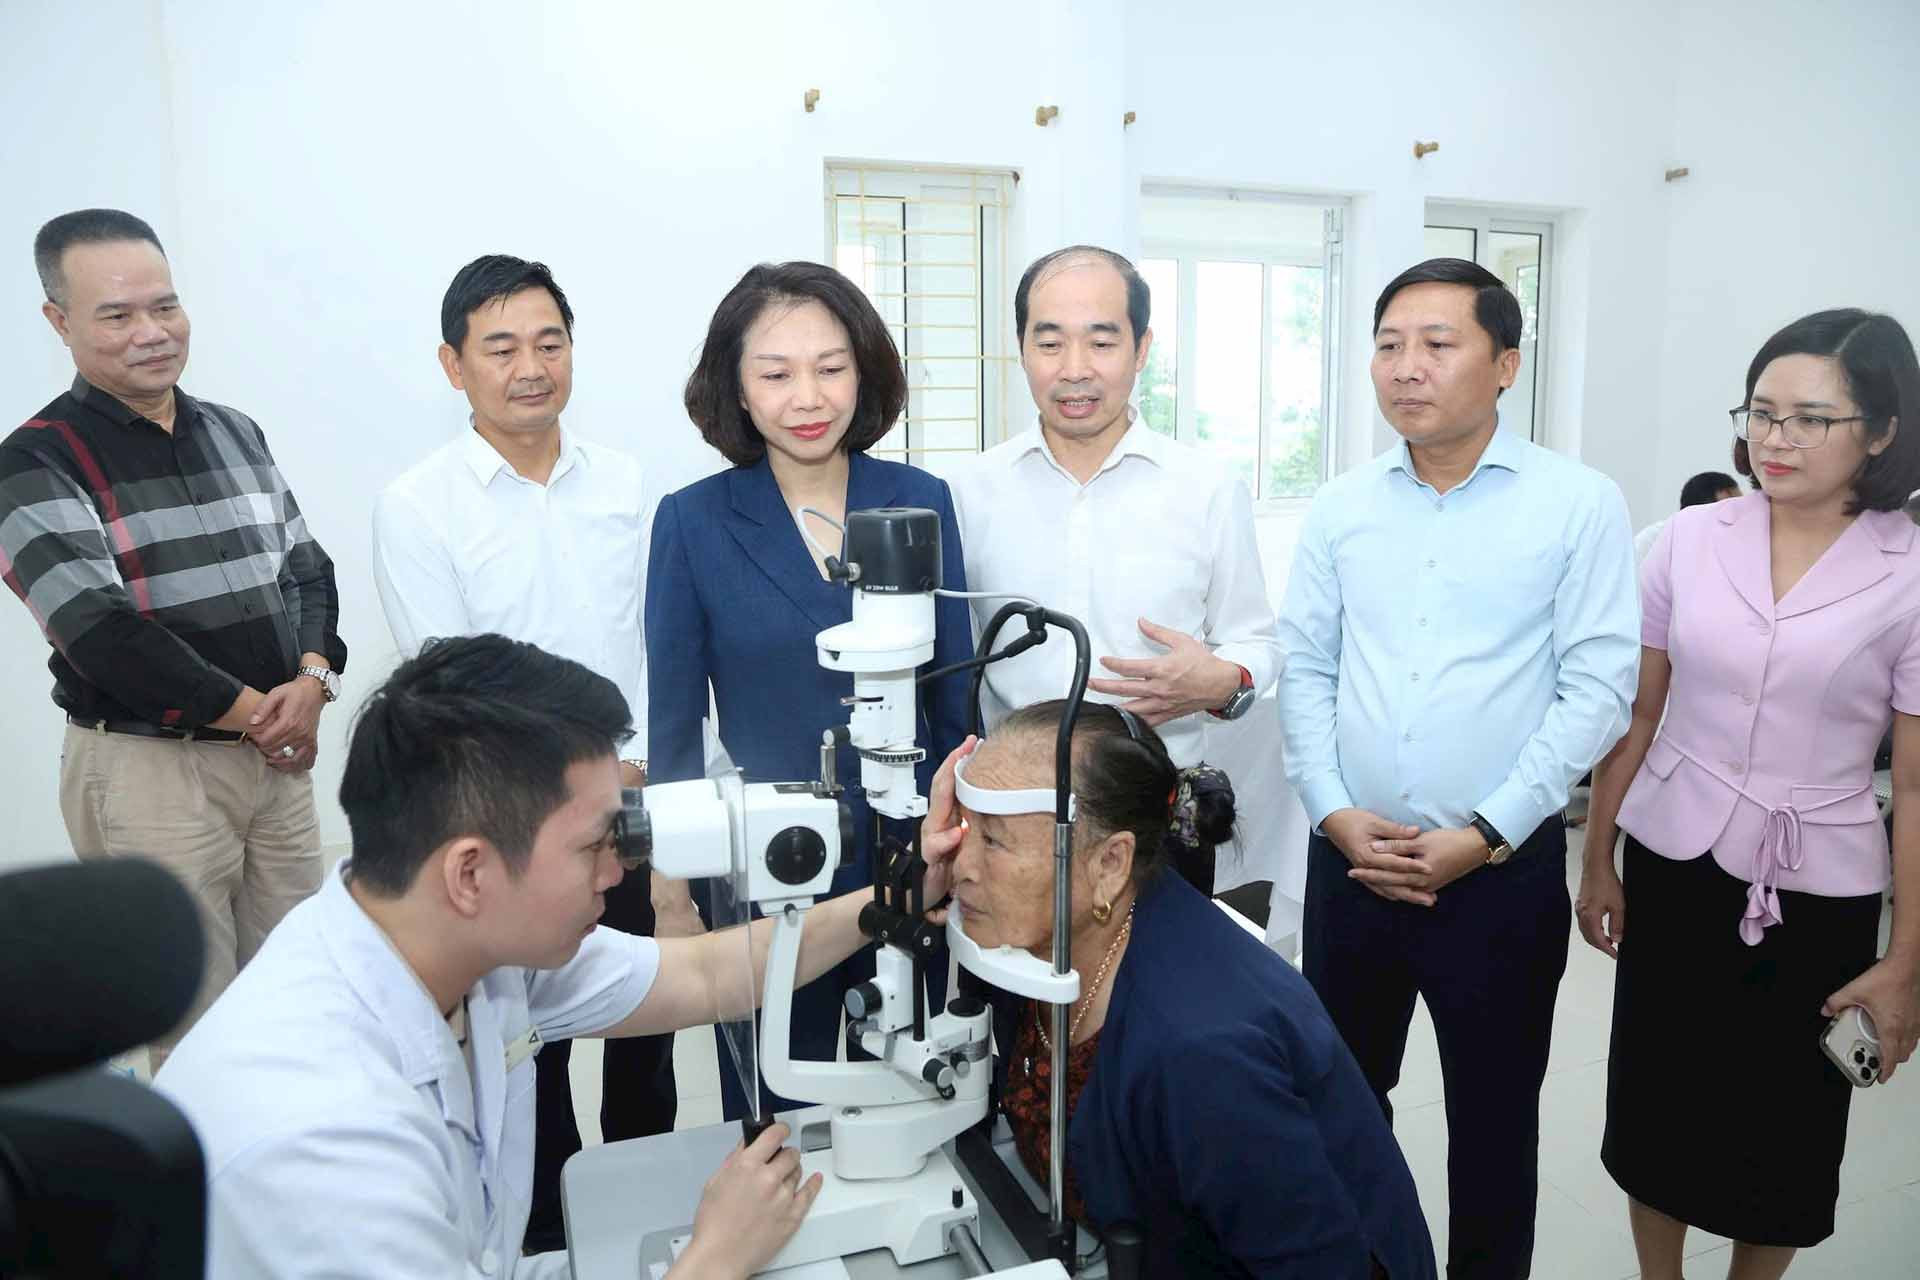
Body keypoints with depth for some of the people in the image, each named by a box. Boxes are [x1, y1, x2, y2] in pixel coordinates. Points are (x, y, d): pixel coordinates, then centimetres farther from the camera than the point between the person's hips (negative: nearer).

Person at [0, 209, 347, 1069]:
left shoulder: (236, 434, 10)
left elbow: (306, 569, 10)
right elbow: (101, 634, -17)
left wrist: (312, 681, -8)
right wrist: (255, 711, -11)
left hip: (276, 756, 5)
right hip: (147, 768, -5)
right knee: (199, 1034, 4)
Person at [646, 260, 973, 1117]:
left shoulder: (920, 502, -2)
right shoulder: (692, 522, -6)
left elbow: (953, 694, 5)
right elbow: (673, 724, 0)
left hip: (908, 860, 2)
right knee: (774, 1121, 16)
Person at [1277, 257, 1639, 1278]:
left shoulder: (1580, 504, -5)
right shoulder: (1340, 507, 4)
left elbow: (1596, 687, -8)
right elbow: (1304, 669, 5)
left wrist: (1485, 836, -13)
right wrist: (1335, 815, -6)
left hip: (1502, 870, -3)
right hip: (1349, 861, 3)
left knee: (1494, 1118, 14)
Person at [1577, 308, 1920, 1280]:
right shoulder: (1688, 540, -3)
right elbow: (1634, 719, 3)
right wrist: (1597, 862, 4)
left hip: (1816, 894, -1)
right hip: (1673, 863, 2)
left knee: (1783, 1124, 15)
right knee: (1655, 1098, 13)